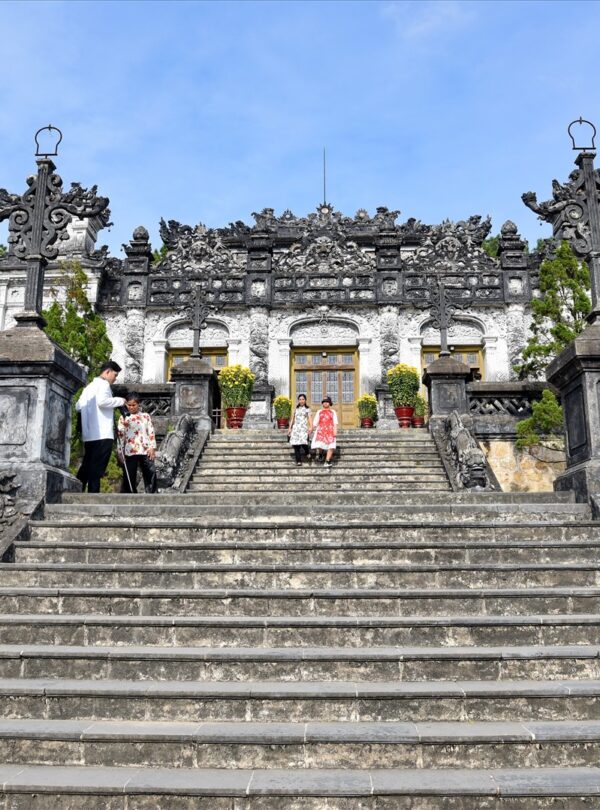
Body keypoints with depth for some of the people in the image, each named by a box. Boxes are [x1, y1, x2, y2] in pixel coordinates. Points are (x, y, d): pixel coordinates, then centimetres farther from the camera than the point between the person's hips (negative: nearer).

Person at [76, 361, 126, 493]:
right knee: (97, 468, -8)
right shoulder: (104, 384, -4)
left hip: (89, 435, 8)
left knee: (86, 467, 13)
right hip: (103, 434, -8)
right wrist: (120, 401, -8)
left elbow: (78, 406, 17)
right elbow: (102, 401, -21)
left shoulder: (89, 386, 22)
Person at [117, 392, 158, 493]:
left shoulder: (146, 416, 11)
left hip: (146, 450, 1)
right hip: (130, 451, -1)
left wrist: (152, 447, -1)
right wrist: (120, 451, 0)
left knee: (150, 474, 0)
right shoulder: (123, 418, 8)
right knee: (129, 476, 0)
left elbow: (151, 432, 8)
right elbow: (120, 435, 5)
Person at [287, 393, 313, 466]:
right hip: (296, 428, 3)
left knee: (303, 442, -21)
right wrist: (290, 428, 16)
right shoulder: (296, 409, 17)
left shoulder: (307, 409, 8)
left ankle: (307, 453, 11)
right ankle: (298, 461, -1)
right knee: (296, 445, -5)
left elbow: (310, 419, -3)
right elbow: (292, 419, 21)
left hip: (304, 428, -3)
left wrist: (311, 427, -18)